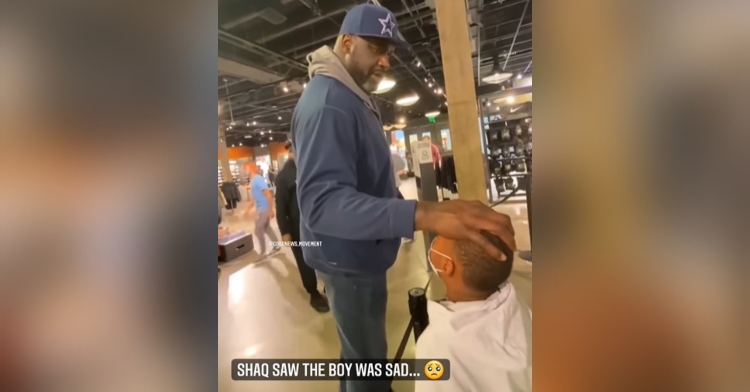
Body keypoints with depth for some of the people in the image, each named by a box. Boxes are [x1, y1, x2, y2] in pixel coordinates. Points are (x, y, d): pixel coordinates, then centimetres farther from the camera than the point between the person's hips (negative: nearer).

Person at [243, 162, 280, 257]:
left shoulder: (258, 179, -20)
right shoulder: (253, 180, 10)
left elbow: (269, 195, -25)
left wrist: (271, 210, -25)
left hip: (263, 209, -9)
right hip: (260, 208, 9)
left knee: (258, 231, 2)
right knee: (267, 228, 17)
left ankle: (262, 252, 16)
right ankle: (276, 246, 29)